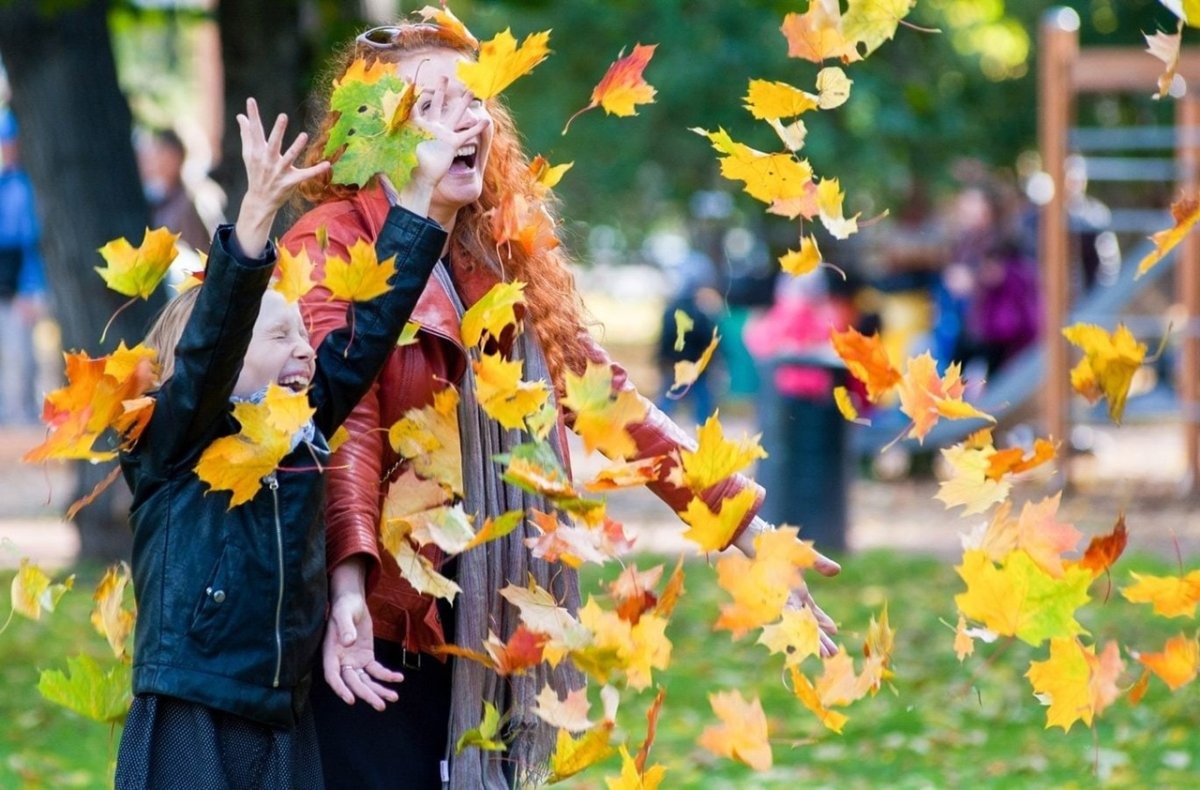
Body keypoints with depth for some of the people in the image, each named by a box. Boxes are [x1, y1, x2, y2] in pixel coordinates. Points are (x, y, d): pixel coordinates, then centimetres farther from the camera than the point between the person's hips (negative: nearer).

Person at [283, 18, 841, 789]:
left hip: (489, 633, 6)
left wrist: (741, 521, 9)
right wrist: (348, 581, -35)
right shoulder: (331, 249, -8)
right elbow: (339, 422, -21)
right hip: (374, 631, -6)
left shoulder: (510, 260, 12)